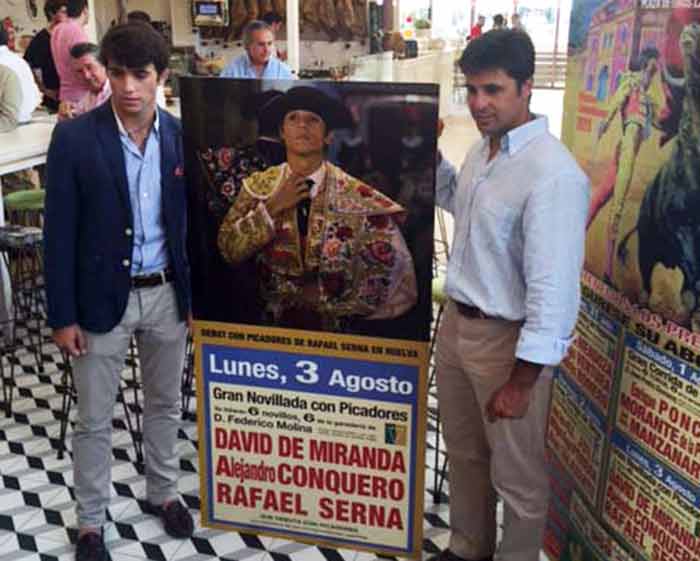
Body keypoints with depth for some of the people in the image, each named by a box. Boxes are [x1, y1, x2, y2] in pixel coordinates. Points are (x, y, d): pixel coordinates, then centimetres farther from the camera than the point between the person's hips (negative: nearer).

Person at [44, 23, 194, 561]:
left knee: (165, 404, 19)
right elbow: (59, 233, -10)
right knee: (94, 420, 10)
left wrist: (198, 294, 6)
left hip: (166, 294, 3)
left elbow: (193, 220, 5)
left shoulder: (181, 136, -2)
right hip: (102, 299, -3)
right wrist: (62, 315, -10)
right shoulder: (74, 138, -12)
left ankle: (163, 492, 41)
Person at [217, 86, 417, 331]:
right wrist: (271, 207, -14)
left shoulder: (358, 197, -10)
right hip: (273, 324, 3)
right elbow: (229, 250, -4)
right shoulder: (258, 186, 1)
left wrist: (326, 297, -6)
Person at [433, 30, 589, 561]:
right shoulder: (483, 148, 3)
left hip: (507, 338, -9)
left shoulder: (553, 175, -25)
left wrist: (521, 381, -22)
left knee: (516, 474, 12)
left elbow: (553, 292, -26)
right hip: (457, 321, 9)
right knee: (463, 450, 25)